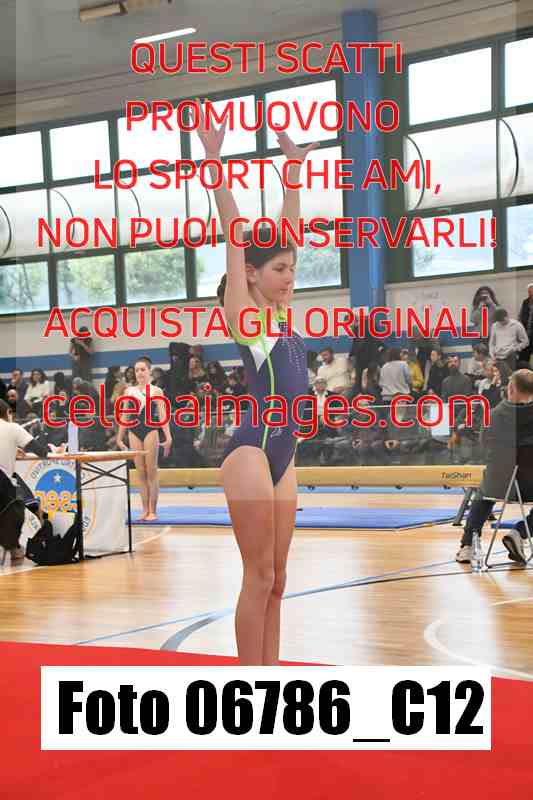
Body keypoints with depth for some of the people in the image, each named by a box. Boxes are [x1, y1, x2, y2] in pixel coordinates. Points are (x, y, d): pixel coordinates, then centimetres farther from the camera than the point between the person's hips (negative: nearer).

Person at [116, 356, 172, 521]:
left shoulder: (156, 391, 4)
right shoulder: (129, 391, 12)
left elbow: (162, 415, -2)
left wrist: (168, 437, -11)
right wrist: (119, 438, 11)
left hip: (150, 430, -3)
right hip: (134, 432, 3)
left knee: (151, 472, -2)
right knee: (140, 472, 5)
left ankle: (152, 511, 3)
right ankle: (145, 510, 9)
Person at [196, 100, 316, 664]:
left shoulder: (279, 312, 14)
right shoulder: (241, 311, -4)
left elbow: (287, 230, 17)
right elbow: (235, 235, -9)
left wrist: (294, 170, 20)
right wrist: (214, 163, -11)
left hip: (284, 451, 8)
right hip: (252, 448, -8)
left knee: (275, 581, 11)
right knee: (259, 577, -3)